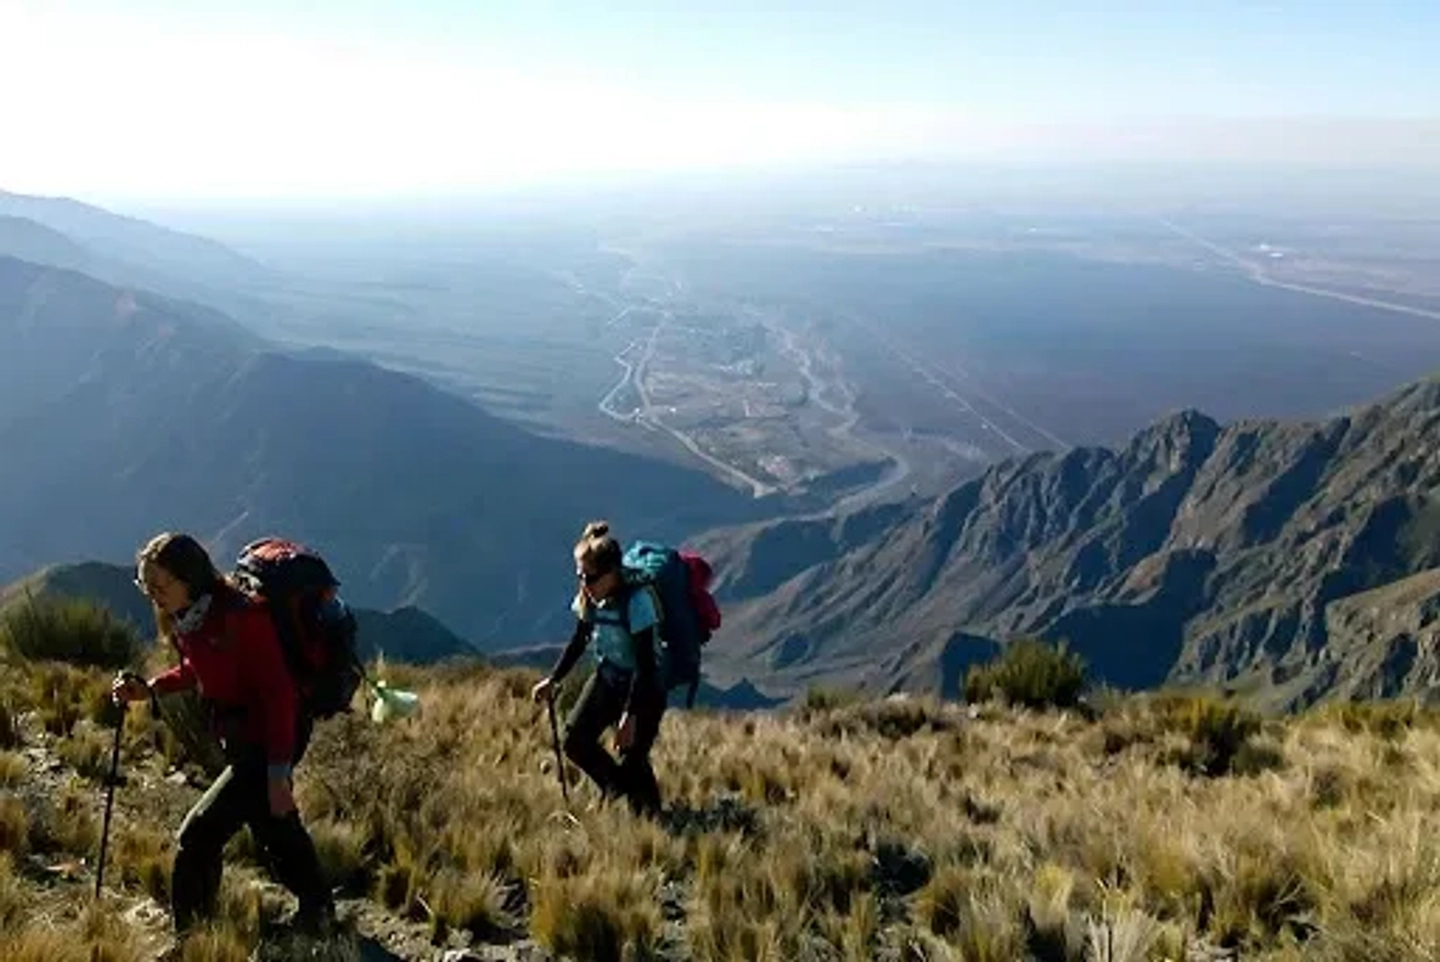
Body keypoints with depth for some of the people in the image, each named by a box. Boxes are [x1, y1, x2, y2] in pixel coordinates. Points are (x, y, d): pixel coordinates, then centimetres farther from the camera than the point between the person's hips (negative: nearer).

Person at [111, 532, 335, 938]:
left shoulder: (241, 618, -29)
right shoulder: (186, 620, -3)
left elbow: (277, 692, -27)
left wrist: (278, 771, -27)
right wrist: (149, 689, -1)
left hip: (271, 738, -10)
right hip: (237, 737, 10)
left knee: (198, 835, -10)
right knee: (272, 826, 24)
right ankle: (317, 915, 43)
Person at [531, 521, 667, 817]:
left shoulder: (636, 601, -28)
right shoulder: (590, 599, -7)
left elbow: (645, 664, -27)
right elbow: (578, 642, 10)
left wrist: (630, 714, -28)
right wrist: (553, 680, 4)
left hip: (645, 687, -6)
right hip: (608, 678, 7)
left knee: (633, 758, -9)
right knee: (575, 740, -4)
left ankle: (649, 816, 17)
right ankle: (615, 785, 24)